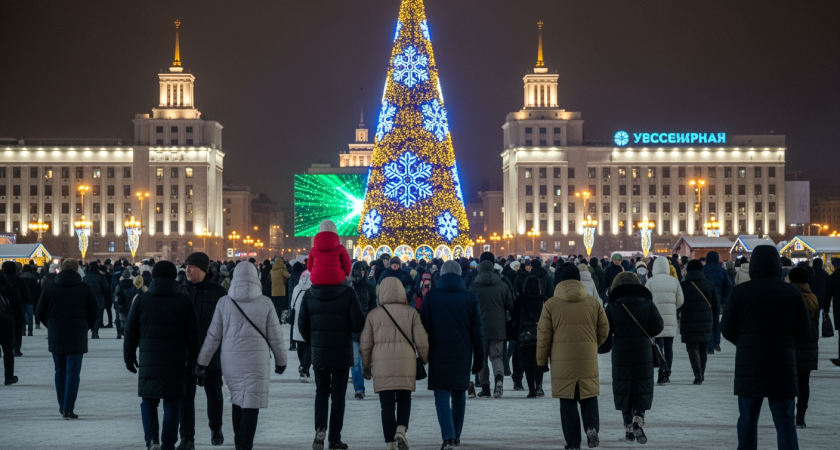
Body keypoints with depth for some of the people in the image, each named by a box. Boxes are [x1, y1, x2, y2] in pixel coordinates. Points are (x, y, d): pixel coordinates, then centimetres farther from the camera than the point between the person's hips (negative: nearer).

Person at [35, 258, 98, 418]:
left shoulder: (49, 289, 1)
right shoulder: (85, 289, -3)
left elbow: (40, 313, 4)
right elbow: (93, 313, 0)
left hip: (55, 337, 2)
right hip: (77, 338, -2)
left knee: (60, 371, 17)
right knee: (73, 372, -1)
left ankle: (62, 405, 24)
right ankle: (68, 409, -8)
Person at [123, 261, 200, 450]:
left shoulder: (141, 300, 2)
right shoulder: (184, 302, 0)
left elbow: (131, 332, 5)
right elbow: (192, 335, 2)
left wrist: (129, 357, 15)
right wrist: (192, 360, 13)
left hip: (148, 361, 0)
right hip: (176, 362, 0)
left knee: (149, 400, 12)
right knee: (172, 403, 8)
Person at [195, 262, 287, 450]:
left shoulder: (224, 302, 0)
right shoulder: (265, 303, -4)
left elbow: (213, 336, 3)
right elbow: (275, 337, 2)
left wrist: (202, 362, 12)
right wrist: (281, 360, 17)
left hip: (230, 360, 3)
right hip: (257, 360, -3)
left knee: (237, 398, 19)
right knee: (251, 403, 1)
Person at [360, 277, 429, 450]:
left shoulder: (373, 314, 4)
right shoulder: (411, 313, 2)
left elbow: (366, 344, 8)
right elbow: (421, 341, 1)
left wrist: (366, 366, 19)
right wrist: (425, 360, 15)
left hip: (381, 365, 0)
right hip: (406, 364, 0)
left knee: (387, 404, 4)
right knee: (404, 400, 13)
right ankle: (401, 429, -10)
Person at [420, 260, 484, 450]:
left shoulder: (431, 296, 0)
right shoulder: (470, 298, 4)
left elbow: (424, 328, -1)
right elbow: (477, 332, 5)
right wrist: (479, 359, 10)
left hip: (438, 354, -2)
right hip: (462, 354, 2)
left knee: (442, 396, -3)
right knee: (459, 395, 16)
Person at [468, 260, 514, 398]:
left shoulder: (474, 286, -5)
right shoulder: (502, 286, 0)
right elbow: (510, 306, 5)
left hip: (480, 328, -1)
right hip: (498, 328, 1)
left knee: (482, 357, 10)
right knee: (496, 356, 8)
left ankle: (485, 387, 9)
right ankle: (499, 377, -20)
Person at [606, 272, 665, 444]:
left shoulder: (612, 307, -3)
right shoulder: (648, 304, -1)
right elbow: (658, 328, -7)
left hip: (620, 356, 0)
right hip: (643, 356, 0)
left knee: (624, 391, 11)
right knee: (642, 390, 9)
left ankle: (628, 427, 11)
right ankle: (639, 419, -14)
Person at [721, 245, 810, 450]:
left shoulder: (739, 291, -4)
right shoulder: (792, 292, -1)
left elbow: (727, 328, -2)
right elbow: (803, 328, 5)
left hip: (749, 363, 0)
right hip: (782, 363, 0)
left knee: (748, 418, 11)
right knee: (784, 419, 3)